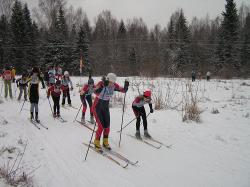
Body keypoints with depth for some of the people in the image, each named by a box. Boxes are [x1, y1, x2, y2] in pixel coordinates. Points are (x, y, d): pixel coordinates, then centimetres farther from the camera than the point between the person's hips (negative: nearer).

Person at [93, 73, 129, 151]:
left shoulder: (114, 85, -10)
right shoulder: (101, 83, -25)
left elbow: (124, 90, -5)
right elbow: (96, 92, -43)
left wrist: (126, 85, -25)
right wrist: (103, 85, -56)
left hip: (106, 107, 5)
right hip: (97, 107, -5)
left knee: (107, 126, 6)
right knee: (101, 126, -10)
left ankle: (105, 142, 27)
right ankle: (96, 143, 10)